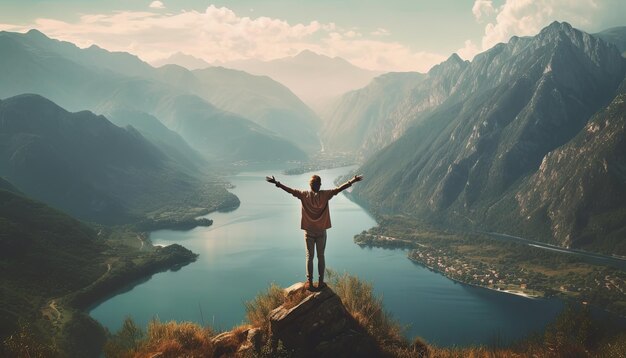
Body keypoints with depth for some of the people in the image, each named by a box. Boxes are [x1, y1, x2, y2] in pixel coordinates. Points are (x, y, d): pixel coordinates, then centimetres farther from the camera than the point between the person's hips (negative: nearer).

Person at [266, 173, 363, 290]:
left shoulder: (304, 195, -8)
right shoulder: (325, 195, -9)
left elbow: (289, 190, -10)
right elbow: (339, 189, -11)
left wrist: (276, 183, -4)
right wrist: (353, 181, -9)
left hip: (309, 231, 0)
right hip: (321, 231, 0)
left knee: (309, 256, 7)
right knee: (321, 256, 8)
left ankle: (309, 282, 5)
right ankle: (321, 282, 11)